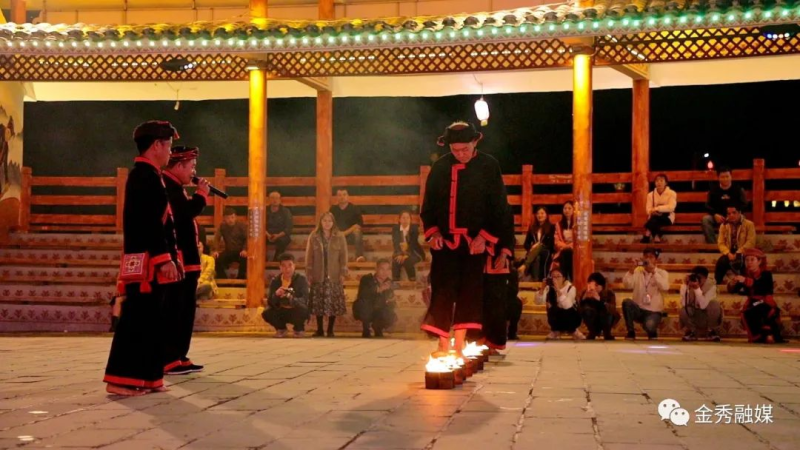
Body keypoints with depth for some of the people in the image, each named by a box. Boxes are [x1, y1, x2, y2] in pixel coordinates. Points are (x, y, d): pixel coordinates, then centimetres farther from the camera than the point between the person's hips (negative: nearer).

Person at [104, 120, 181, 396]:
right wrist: (165, 258, -23)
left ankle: (145, 378, 16)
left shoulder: (145, 175, 20)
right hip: (146, 261, -10)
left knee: (148, 319, 11)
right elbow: (150, 221, -21)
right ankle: (122, 379, -7)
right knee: (138, 318, -9)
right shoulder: (145, 175, -13)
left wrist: (168, 257, 20)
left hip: (148, 261, 10)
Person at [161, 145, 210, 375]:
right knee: (173, 311, -8)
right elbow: (183, 213, -24)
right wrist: (201, 194, -12)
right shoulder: (166, 186, -12)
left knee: (186, 311, 14)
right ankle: (168, 360, -5)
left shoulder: (175, 187, 21)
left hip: (186, 261, 11)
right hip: (176, 260, -11)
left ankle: (179, 357, 20)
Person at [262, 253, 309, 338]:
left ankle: (299, 329, -1)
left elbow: (304, 300, -22)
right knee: (266, 313, -26)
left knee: (301, 310, -36)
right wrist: (276, 295, -31)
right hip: (281, 312, 3)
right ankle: (281, 328, 7)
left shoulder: (301, 280, -12)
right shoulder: (275, 281, -3)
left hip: (295, 312, -2)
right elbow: (270, 303, -8)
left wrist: (292, 299, -43)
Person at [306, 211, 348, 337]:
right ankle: (319, 329, 10)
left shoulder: (339, 237, 3)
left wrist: (342, 274, -4)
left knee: (333, 303, -3)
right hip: (318, 276, 1)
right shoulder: (313, 237, 5)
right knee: (318, 303, 1)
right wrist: (309, 274, -1)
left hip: (334, 276, -1)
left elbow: (343, 256, 2)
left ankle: (330, 330, 5)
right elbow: (309, 257, 4)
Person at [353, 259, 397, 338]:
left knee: (391, 318, -24)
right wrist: (378, 290, -46)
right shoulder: (366, 279, -15)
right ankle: (366, 331, -12)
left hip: (378, 312, 4)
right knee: (364, 303, -36)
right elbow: (362, 295, -36)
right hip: (364, 312, -4)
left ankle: (377, 328, 12)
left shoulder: (388, 282, -3)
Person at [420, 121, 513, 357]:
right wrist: (433, 231, -3)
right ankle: (444, 345, 2)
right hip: (445, 240, 1)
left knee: (469, 291, 1)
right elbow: (428, 205, 11)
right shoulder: (440, 167, 5)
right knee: (443, 291, -3)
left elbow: (500, 207, 0)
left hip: (475, 241, -1)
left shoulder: (489, 166, 0)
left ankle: (459, 345, 8)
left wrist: (485, 236, -8)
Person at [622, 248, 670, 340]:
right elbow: (627, 285, -12)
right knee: (627, 302, -30)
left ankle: (652, 333, 7)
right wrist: (632, 269, -22)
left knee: (649, 325, -34)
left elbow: (665, 287, -21)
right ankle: (631, 332, -13)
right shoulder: (637, 271, 5)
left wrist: (653, 271, -25)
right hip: (638, 310, 2)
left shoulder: (662, 273, 1)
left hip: (654, 311, -2)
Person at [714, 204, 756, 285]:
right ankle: (718, 284, -24)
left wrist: (737, 254, -20)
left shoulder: (749, 224, 2)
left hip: (744, 254, -3)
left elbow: (750, 242, -9)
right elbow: (721, 243, 4)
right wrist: (728, 254, -16)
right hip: (730, 254, 3)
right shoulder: (723, 226, 11)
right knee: (721, 262, -31)